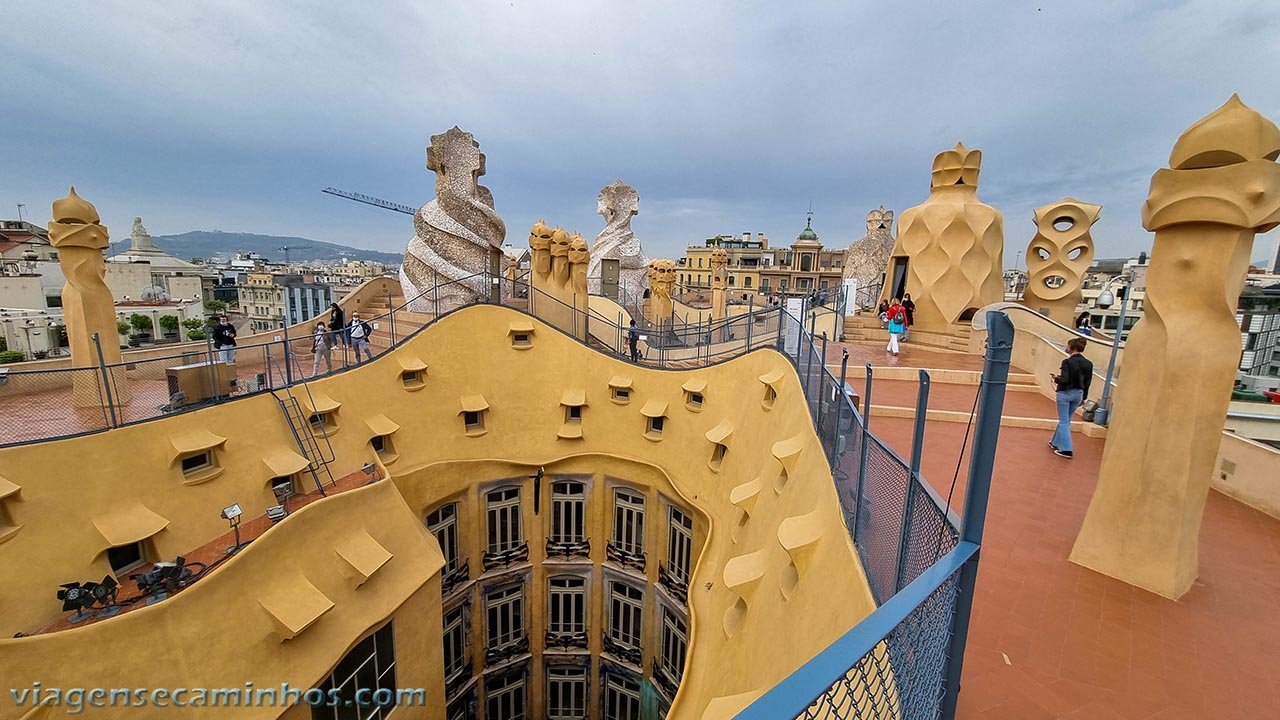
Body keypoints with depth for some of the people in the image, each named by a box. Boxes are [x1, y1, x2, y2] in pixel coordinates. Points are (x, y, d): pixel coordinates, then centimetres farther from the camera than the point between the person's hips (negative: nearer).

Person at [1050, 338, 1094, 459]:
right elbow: (1087, 382, 8)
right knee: (1065, 420, 19)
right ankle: (1056, 442, 31)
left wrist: (1056, 378, -1)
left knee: (1064, 421, 0)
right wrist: (1083, 398, 16)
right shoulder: (1088, 364, 3)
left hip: (1065, 393, -7)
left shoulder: (1068, 362, -17)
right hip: (1078, 394, 7)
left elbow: (1064, 380, -22)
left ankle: (1066, 450, -2)